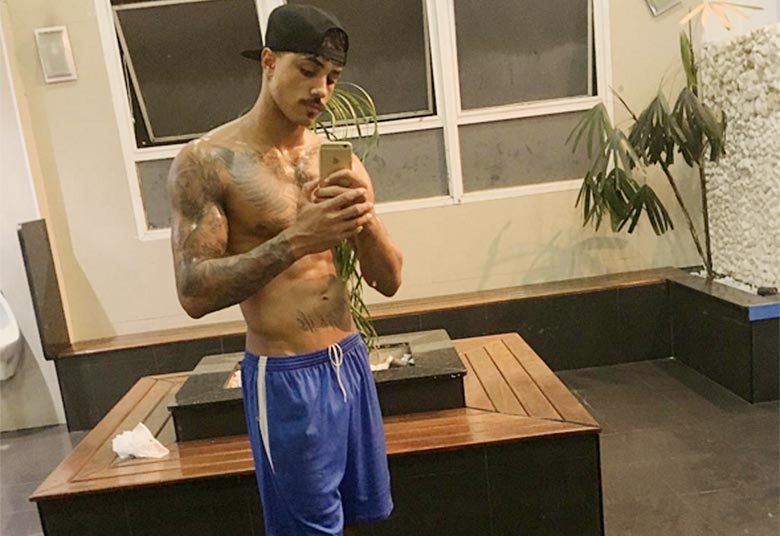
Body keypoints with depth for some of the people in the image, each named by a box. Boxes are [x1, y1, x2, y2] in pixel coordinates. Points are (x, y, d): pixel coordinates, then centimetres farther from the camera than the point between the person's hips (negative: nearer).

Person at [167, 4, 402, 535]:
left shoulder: (339, 159, 5)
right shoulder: (207, 161, -11)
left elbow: (389, 281, 3)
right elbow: (194, 294, -17)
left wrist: (365, 218, -17)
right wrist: (296, 241, -27)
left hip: (351, 361, 5)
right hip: (284, 377, -5)